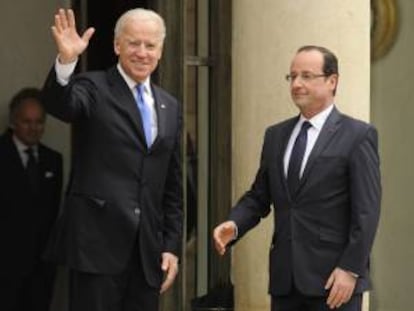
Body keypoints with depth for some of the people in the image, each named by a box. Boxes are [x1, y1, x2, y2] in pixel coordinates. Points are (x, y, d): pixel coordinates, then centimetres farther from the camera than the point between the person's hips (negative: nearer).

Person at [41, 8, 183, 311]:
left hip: (148, 249, 5)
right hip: (97, 242, -5)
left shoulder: (170, 107, 15)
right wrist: (66, 61, -42)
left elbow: (173, 185, 16)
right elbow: (58, 104, -23)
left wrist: (172, 246, 10)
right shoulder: (94, 89, 0)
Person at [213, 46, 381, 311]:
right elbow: (259, 196, 15)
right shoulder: (276, 135, 13)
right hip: (285, 279, 5)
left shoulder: (358, 136, -4)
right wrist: (234, 225, -4)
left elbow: (366, 211, -8)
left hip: (334, 279, -5)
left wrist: (350, 269, -15)